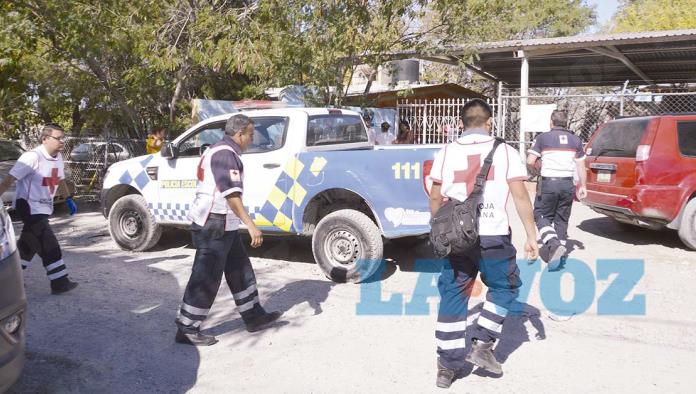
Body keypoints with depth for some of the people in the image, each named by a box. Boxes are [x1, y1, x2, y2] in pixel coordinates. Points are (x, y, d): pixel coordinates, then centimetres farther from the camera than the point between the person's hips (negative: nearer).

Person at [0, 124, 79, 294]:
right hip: (29, 207, -9)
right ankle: (59, 282, -7)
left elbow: (60, 180, 20)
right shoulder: (32, 157, -22)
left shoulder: (58, 157, 4)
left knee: (29, 243, 19)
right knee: (48, 244, -11)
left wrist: (69, 199, 19)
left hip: (44, 208, 9)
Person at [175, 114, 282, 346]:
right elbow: (231, 194, -25)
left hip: (223, 225, 11)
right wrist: (251, 225, -29)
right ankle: (187, 329, 5)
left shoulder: (221, 151, 17)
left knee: (240, 271, 16)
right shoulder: (225, 154, -16)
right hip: (214, 225, -11)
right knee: (206, 277, -4)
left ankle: (253, 316, 26)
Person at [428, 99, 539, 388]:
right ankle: (482, 345, 15)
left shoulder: (446, 153, 7)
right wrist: (531, 236, 2)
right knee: (503, 288, 21)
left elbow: (435, 198, 8)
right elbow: (520, 196, -3)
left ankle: (448, 365, 15)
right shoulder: (504, 151, 1)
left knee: (452, 297, 10)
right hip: (493, 236, -2)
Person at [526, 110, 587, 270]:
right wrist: (583, 186, 16)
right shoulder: (575, 140, 10)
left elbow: (530, 161, -7)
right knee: (562, 219, 13)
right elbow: (581, 166, 9)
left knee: (541, 215, 7)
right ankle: (559, 253, 16)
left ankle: (553, 243, -16)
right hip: (567, 184, 4)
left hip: (548, 183, -4)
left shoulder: (542, 138, 0)